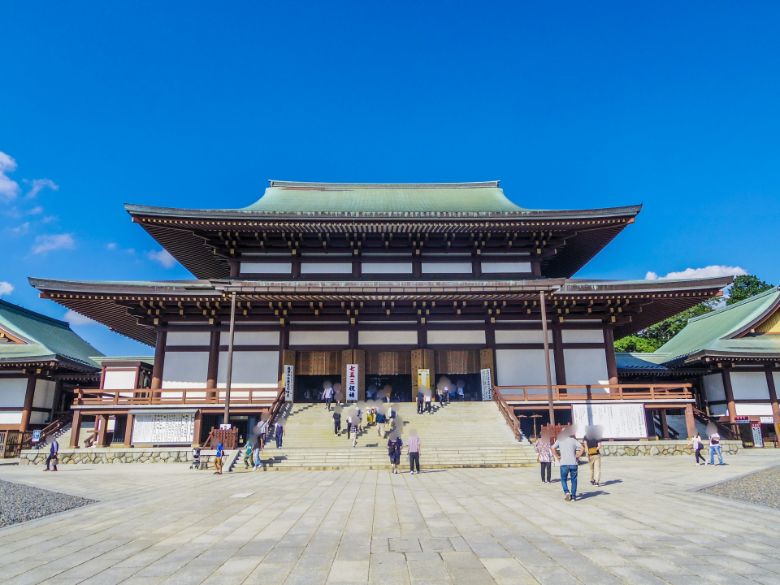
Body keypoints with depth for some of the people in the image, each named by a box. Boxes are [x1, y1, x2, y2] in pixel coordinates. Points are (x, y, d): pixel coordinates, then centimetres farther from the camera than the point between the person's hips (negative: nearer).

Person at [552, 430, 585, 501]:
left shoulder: (559, 440, 7)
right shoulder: (573, 440, 6)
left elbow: (553, 448, -6)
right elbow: (582, 448, -7)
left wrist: (558, 456, 3)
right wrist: (578, 456, 1)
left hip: (564, 463, -1)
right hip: (573, 463, 1)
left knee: (563, 479, 12)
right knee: (574, 480, 12)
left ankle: (566, 492, -10)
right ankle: (573, 496, 10)